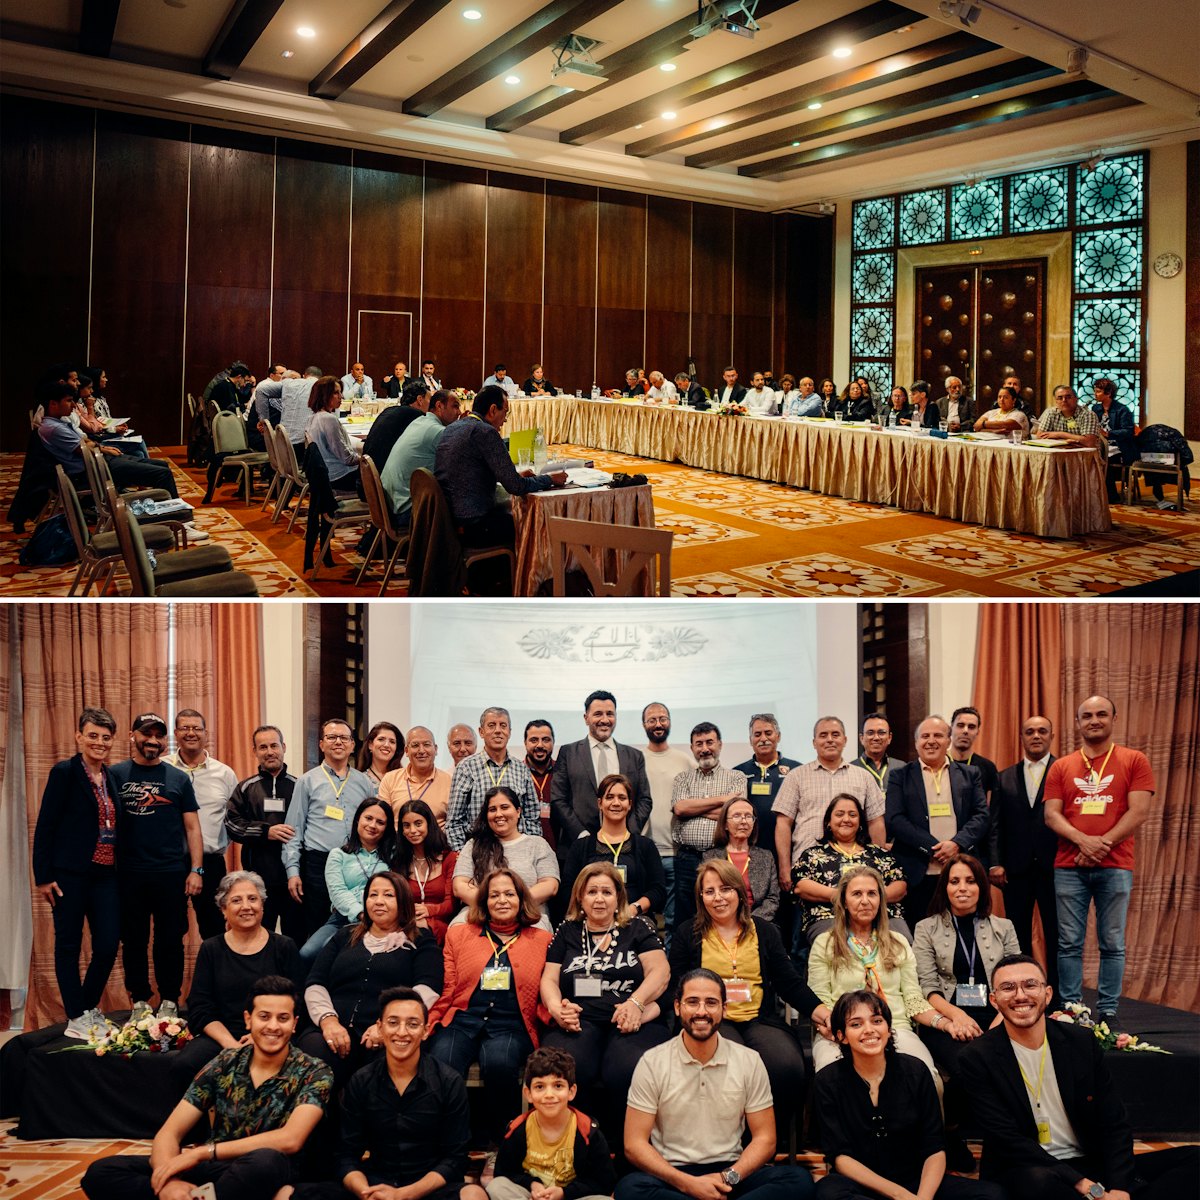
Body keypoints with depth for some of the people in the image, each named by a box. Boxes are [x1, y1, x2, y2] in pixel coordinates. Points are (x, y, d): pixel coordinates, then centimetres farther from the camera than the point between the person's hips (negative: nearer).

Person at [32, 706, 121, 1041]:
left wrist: (122, 870, 8)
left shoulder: (112, 776, 11)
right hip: (70, 874, -5)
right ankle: (76, 1018, 16)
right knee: (69, 945, 6)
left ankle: (89, 1007, 25)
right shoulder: (65, 772, -6)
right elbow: (45, 826, -8)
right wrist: (43, 876, -12)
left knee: (108, 945, 4)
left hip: (106, 874, 5)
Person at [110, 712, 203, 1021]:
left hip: (171, 874, 0)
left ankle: (169, 1002, 16)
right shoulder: (115, 775, 5)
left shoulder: (178, 778, 7)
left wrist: (195, 870, -2)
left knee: (171, 941, 4)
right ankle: (140, 1002, 20)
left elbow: (192, 827, 6)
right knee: (133, 941, 8)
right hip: (128, 874, 0)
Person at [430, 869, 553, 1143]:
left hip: (510, 1027, -1)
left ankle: (502, 1142, -11)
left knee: (498, 1064, -35)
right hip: (461, 1021, 1)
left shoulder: (542, 940, 16)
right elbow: (444, 991, 13)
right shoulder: (459, 935, 19)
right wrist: (423, 1026, -4)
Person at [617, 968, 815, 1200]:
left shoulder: (749, 1061, 2)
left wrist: (728, 1178, -14)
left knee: (800, 1180, -25)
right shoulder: (652, 1063, -4)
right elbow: (635, 1145, -6)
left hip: (730, 1173, 2)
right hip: (673, 1175, -2)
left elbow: (765, 1139, 4)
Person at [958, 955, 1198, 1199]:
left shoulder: (1082, 1042, 2)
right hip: (1023, 1170, -4)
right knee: (1037, 1180, -40)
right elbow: (1008, 1141, -15)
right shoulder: (979, 1058, -10)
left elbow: (1114, 1124, 2)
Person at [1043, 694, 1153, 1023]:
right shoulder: (1060, 767, 10)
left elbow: (1139, 812, -4)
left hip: (1115, 867, -1)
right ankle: (1071, 1009, 10)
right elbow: (1051, 815, 4)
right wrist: (1083, 841, -14)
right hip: (1069, 868, 2)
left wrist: (1103, 844, -12)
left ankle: (1108, 1012, 11)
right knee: (1069, 943, 2)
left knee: (1112, 943, 3)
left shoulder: (1134, 761, 5)